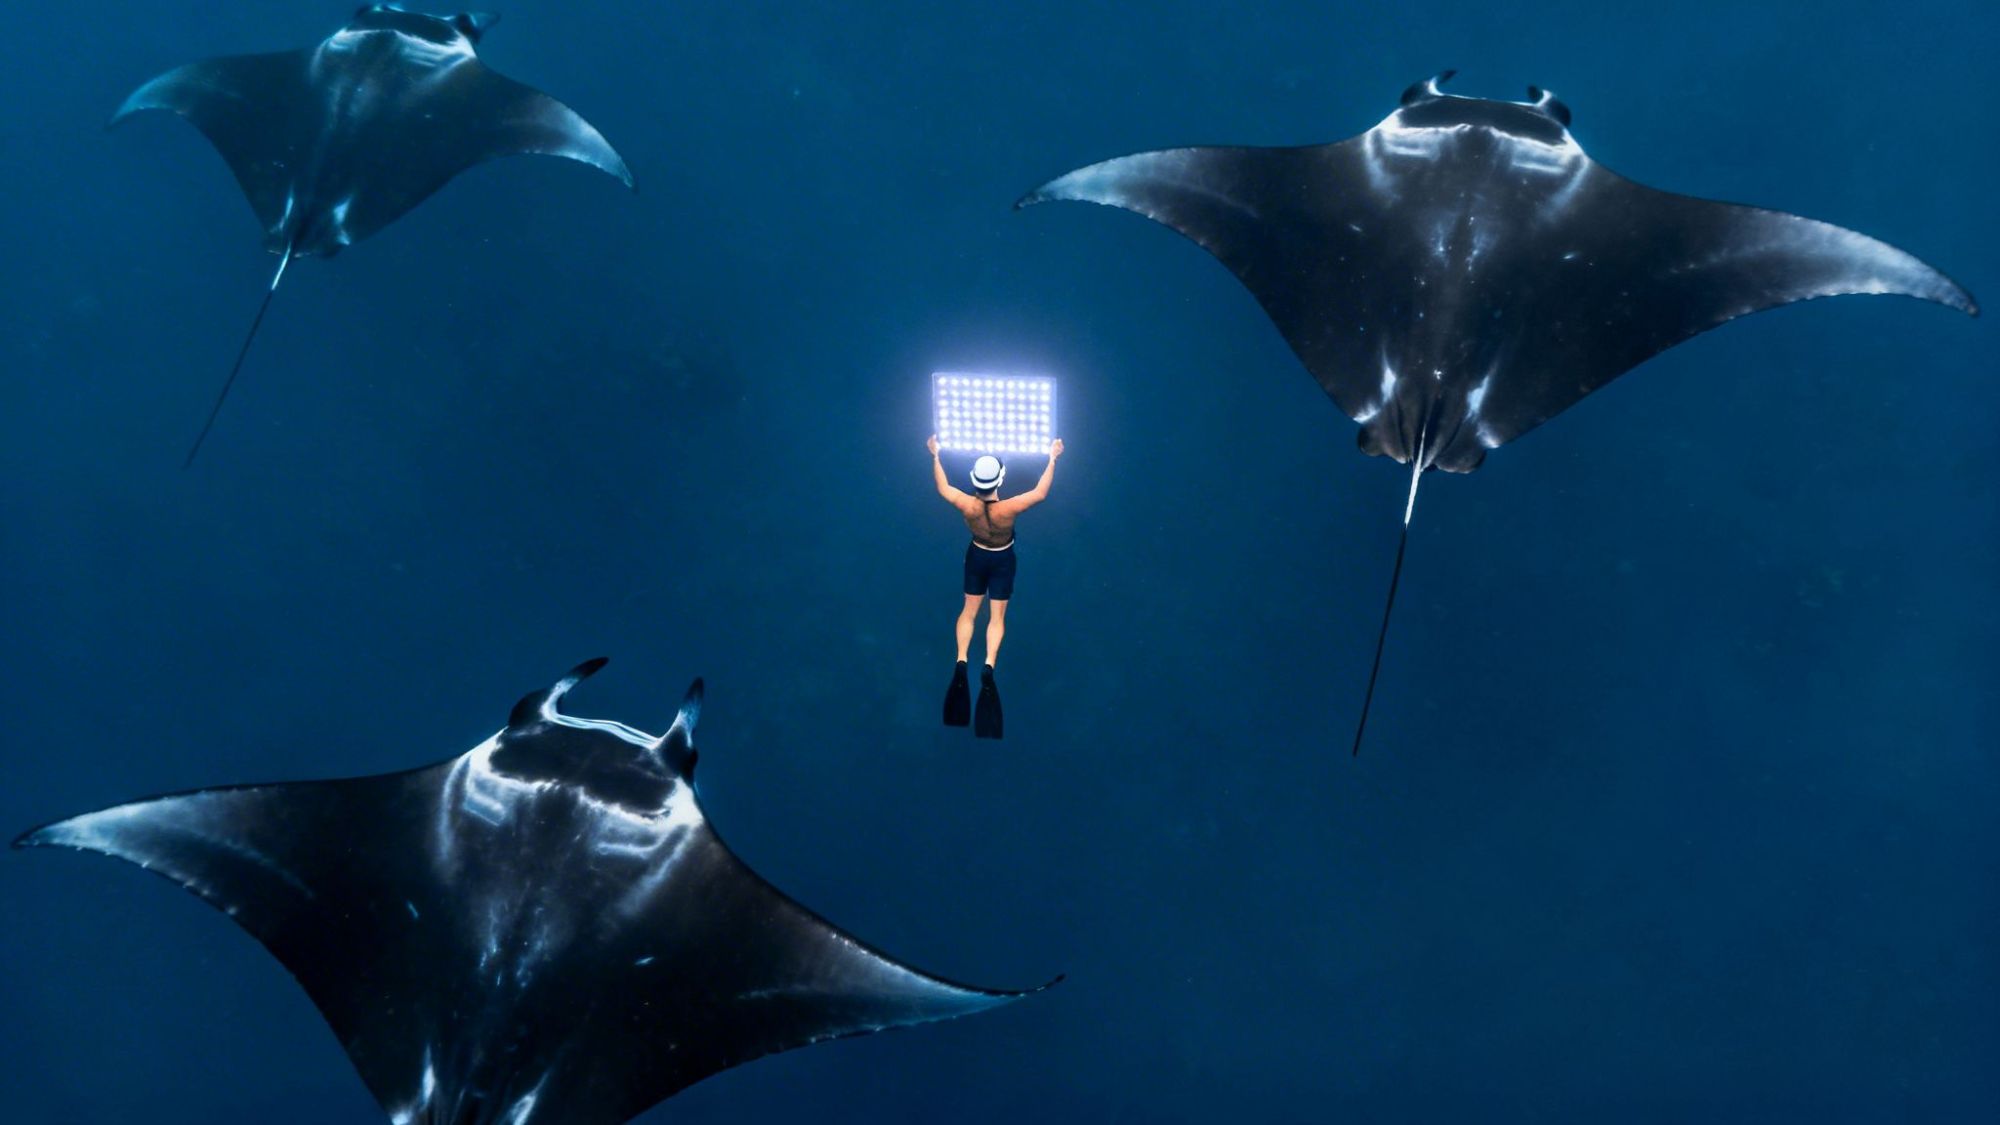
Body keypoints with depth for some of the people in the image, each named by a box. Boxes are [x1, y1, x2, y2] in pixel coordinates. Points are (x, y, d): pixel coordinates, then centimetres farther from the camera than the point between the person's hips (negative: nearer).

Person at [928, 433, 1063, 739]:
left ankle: (961, 661, 8)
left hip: (976, 557, 2)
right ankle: (989, 664, -5)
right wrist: (1052, 459, -13)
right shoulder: (1008, 508, -34)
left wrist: (935, 455, 1)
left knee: (969, 610, 17)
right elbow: (1040, 493, -21)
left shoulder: (967, 505, -28)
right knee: (997, 615, 9)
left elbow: (943, 488, -9)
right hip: (1003, 561, -2)